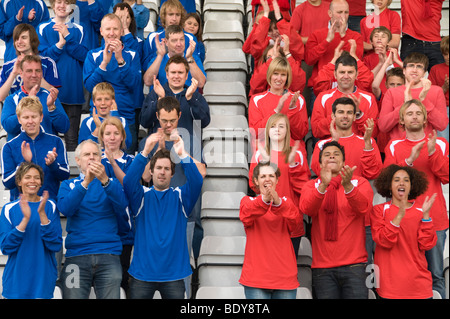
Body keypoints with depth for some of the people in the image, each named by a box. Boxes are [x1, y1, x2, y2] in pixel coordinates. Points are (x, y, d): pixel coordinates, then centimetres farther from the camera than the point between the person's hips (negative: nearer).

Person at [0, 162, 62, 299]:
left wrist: (42, 214, -19)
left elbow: (56, 245, -10)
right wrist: (25, 219, -20)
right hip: (16, 281, 0)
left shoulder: (50, 206, -1)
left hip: (43, 280, 0)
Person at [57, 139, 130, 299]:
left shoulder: (113, 183, 15)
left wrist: (104, 181, -21)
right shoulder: (68, 185, 15)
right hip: (76, 255, 0)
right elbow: (65, 208, -5)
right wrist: (85, 182, -17)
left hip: (109, 256, 0)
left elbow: (122, 205, -6)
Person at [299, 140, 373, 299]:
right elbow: (306, 208, -12)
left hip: (353, 264, -1)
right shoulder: (312, 186, 10)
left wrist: (348, 186, -31)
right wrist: (323, 185, -28)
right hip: (322, 266, 1)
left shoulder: (359, 183, 7)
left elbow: (364, 207, -14)